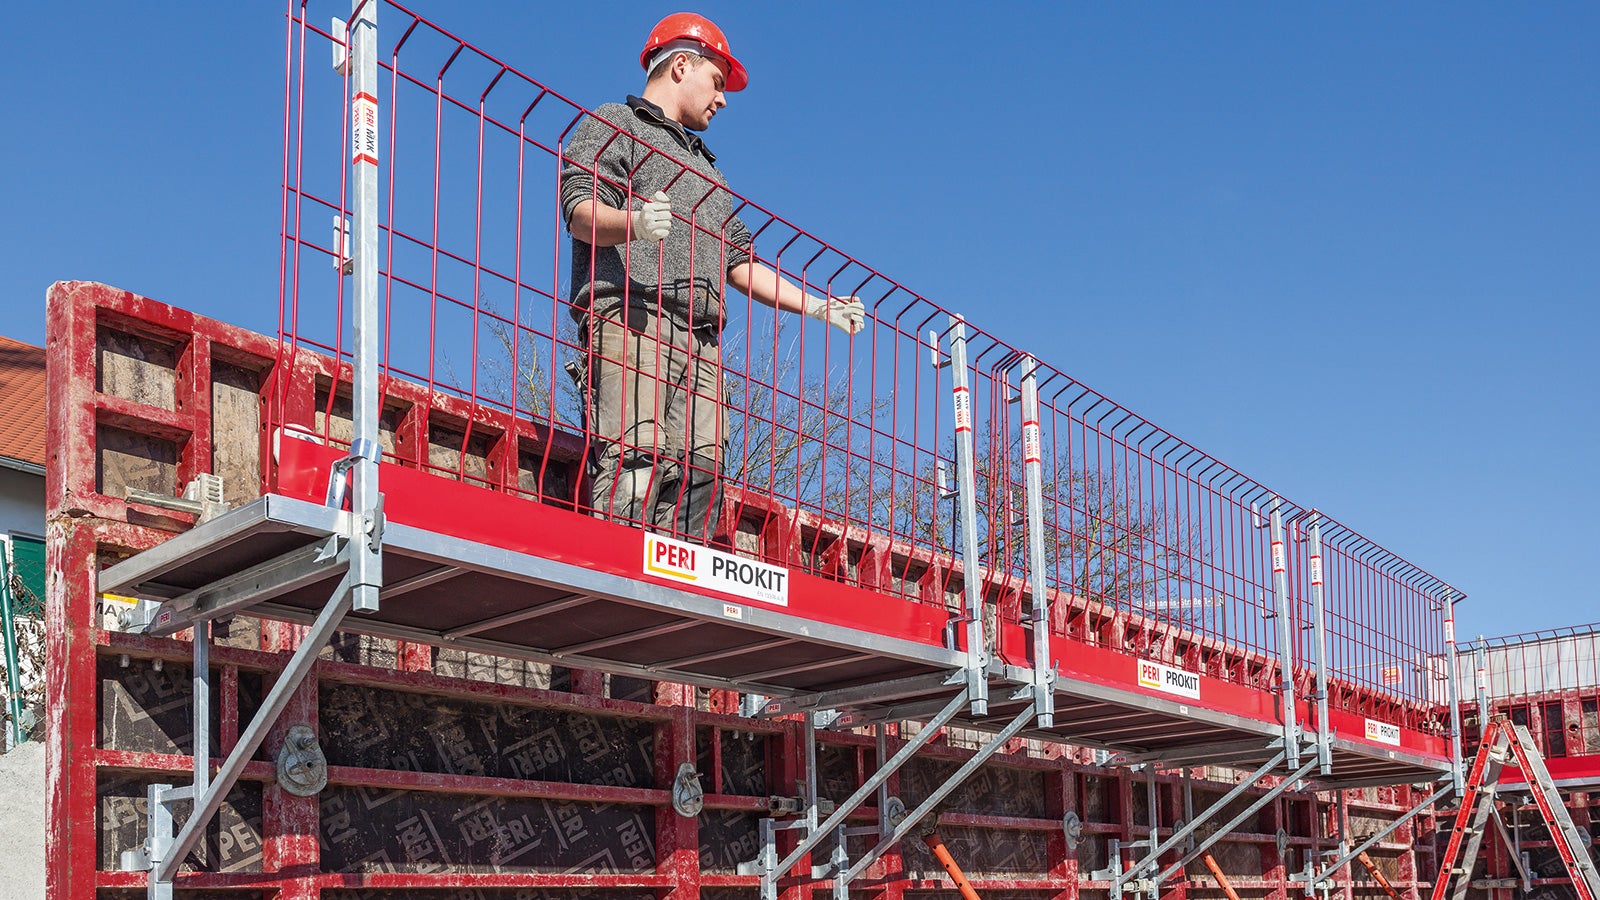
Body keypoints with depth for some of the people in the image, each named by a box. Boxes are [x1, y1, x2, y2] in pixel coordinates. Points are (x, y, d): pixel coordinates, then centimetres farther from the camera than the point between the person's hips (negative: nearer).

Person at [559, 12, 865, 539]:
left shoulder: (705, 170, 37)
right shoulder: (614, 125, 14)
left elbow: (740, 264, 32)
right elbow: (581, 212, -4)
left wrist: (816, 306, 24)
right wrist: (633, 222, -25)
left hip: (702, 342, 7)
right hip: (631, 318, -7)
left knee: (701, 468, -9)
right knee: (634, 459, -21)